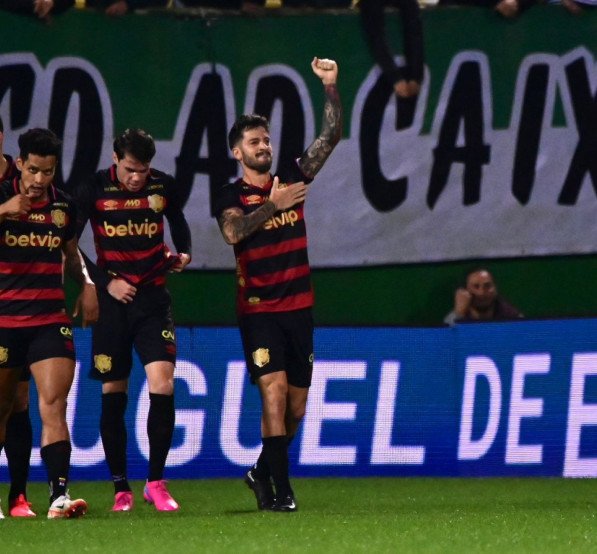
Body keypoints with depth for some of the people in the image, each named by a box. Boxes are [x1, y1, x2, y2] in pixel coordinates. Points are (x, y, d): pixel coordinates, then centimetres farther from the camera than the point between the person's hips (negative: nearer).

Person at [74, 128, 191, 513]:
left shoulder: (164, 187, 2)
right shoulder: (93, 191, -5)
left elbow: (179, 223, 21)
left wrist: (183, 253, 1)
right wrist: (105, 282, -9)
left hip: (153, 297, 1)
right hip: (112, 299, -1)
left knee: (163, 384, -13)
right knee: (113, 394, 1)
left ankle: (156, 481, -4)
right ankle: (121, 488, 9)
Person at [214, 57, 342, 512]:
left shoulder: (292, 178, 9)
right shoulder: (232, 195, -1)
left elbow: (332, 136, 4)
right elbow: (233, 232, -23)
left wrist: (330, 86, -6)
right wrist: (273, 205, -31)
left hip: (298, 307, 4)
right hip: (258, 308, -4)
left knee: (296, 405, 8)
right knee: (274, 390, -18)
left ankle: (263, 473, 28)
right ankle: (281, 489, -18)